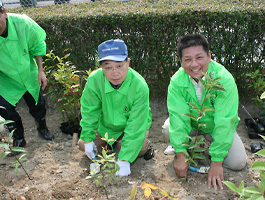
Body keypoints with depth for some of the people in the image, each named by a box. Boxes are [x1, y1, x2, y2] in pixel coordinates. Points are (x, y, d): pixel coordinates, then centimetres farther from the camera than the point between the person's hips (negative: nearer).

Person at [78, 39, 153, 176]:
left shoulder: (140, 87, -35)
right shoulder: (94, 80, -29)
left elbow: (135, 125, -31)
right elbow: (89, 111, -12)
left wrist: (124, 159, -32)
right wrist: (88, 139, -10)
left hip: (135, 124, -3)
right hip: (106, 124, 3)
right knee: (83, 145, -3)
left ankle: (145, 145, 10)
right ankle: (112, 144, 22)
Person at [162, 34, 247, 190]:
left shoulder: (225, 80, -30)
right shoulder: (177, 81, -23)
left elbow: (224, 122, -31)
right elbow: (179, 116, -25)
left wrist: (216, 162, -32)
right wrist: (181, 156, -30)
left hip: (217, 127, -1)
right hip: (191, 124, 2)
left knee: (237, 162, -17)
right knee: (169, 128, -25)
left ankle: (210, 146, 13)